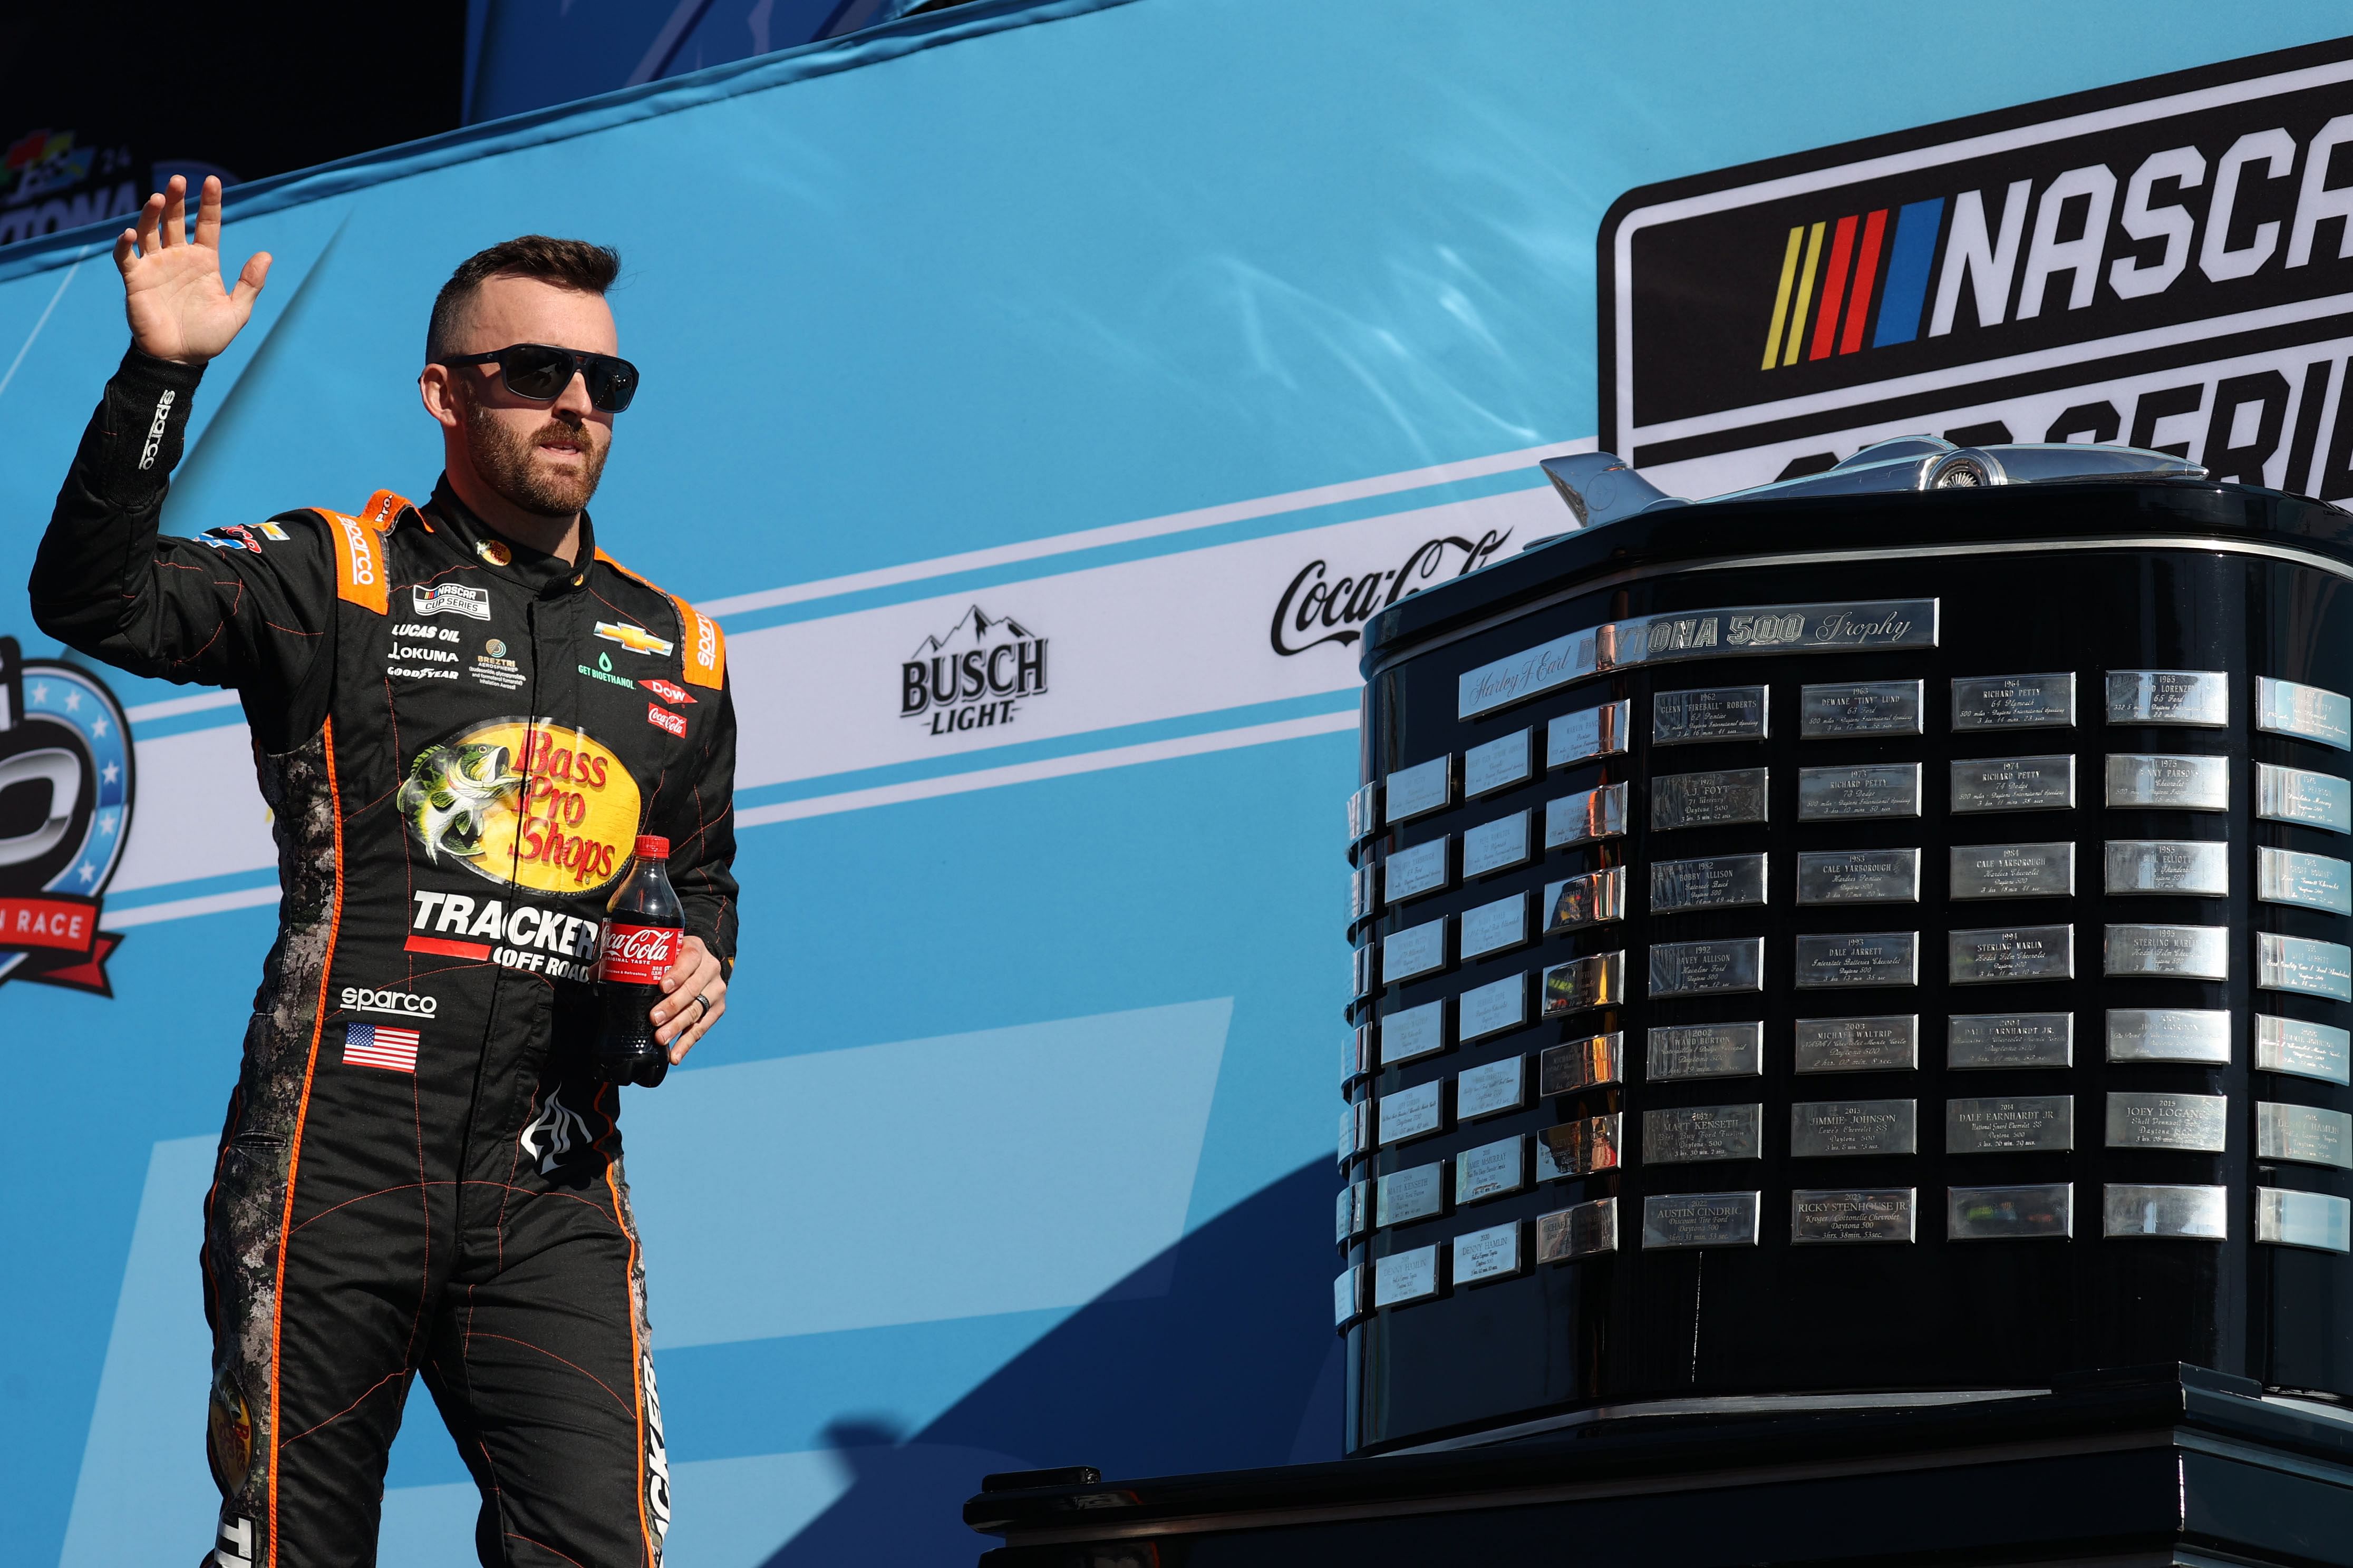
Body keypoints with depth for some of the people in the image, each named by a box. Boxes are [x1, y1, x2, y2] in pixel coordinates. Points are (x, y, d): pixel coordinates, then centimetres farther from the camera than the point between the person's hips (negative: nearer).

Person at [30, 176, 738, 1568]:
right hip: (336, 1165, -3)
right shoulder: (336, 582, 4)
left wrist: (704, 960, 8)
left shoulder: (676, 650, 18)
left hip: (551, 1190, 3)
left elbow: (703, 873, 31)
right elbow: (96, 600, -10)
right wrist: (162, 375, -20)